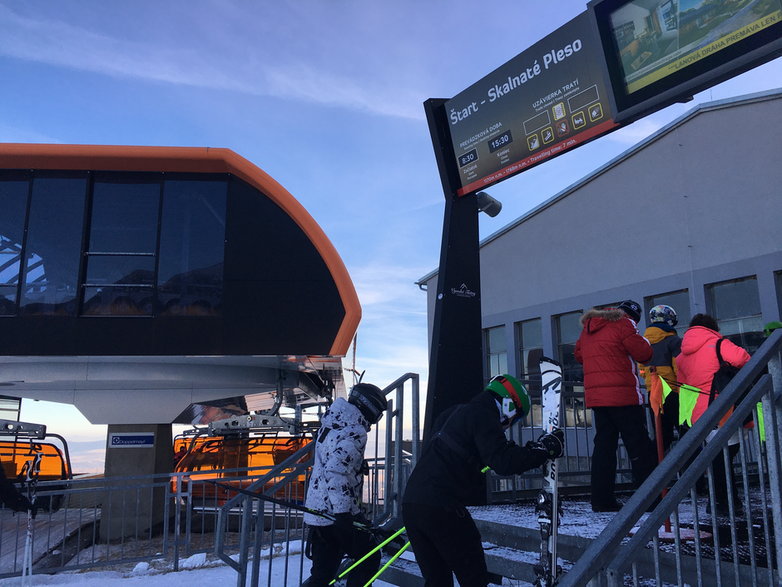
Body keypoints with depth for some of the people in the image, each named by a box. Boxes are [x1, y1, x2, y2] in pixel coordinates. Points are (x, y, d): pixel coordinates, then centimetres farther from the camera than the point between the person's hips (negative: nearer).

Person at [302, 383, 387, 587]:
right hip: (337, 514, -9)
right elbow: (336, 470, -28)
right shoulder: (354, 432, -15)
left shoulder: (330, 423, 15)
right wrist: (343, 512, -30)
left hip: (315, 512, 9)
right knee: (369, 560, 7)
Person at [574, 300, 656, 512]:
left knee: (604, 445, 10)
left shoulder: (588, 328, 17)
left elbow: (579, 355, 24)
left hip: (595, 395, 7)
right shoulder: (623, 324, -5)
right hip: (622, 396, -7)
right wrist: (643, 341, 12)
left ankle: (601, 499, 10)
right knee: (639, 446, 0)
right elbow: (644, 353, -7)